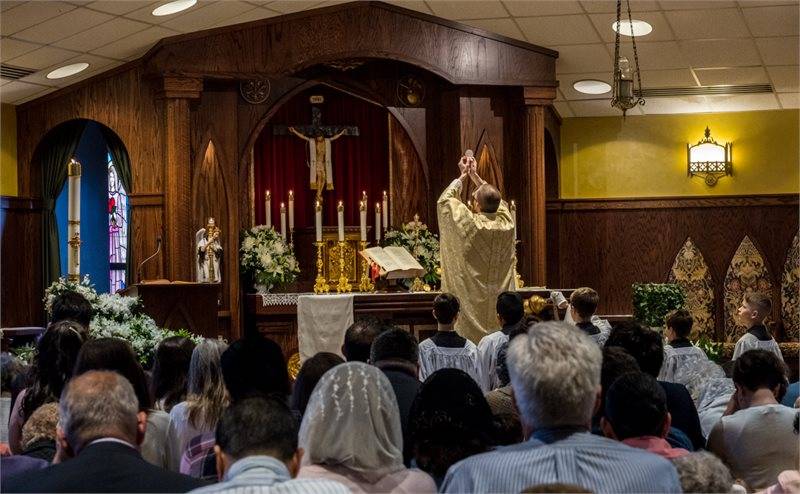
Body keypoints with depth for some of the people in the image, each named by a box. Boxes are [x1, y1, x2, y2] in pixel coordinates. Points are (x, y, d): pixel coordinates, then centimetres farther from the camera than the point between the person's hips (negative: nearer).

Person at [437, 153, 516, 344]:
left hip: (472, 298, -4)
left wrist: (463, 176, 11)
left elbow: (444, 200, 0)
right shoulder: (506, 223, -4)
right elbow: (495, 201, 18)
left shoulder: (471, 224, -15)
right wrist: (474, 175, 25)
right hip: (501, 299, 4)